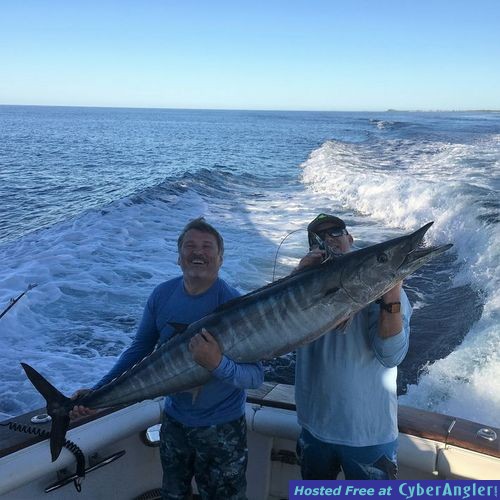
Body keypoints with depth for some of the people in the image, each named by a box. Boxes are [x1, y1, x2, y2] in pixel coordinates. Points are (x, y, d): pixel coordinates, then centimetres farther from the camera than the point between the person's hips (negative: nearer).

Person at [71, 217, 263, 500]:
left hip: (223, 428, -4)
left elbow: (256, 377, -23)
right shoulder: (163, 295, -9)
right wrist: (97, 392, -7)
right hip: (175, 420, 5)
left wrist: (218, 364, -42)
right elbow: (140, 349, 1)